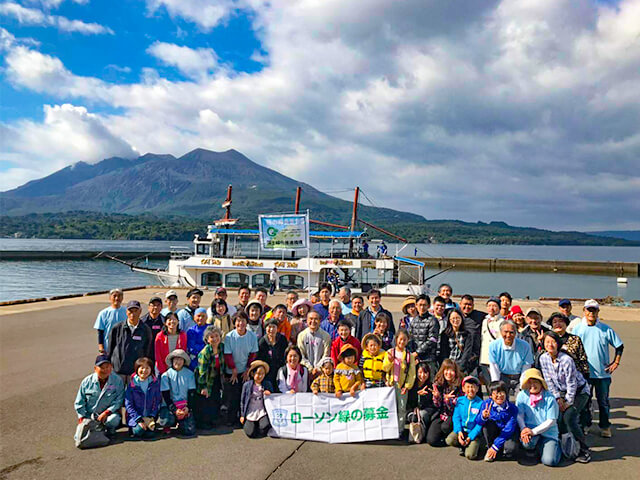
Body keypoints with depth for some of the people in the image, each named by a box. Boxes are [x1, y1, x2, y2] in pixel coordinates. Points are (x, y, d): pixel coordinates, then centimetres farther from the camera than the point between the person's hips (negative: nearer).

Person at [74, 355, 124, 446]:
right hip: (89, 416, 2)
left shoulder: (118, 381, -4)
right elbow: (79, 403, 7)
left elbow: (118, 401, -7)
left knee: (114, 419, -34)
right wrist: (82, 418, -5)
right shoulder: (87, 381, 1)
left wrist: (106, 413, -19)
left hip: (108, 414, -2)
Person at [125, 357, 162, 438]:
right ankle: (132, 428, 7)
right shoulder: (131, 383, -5)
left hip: (150, 417, 1)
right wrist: (138, 419, -15)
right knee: (139, 431, -26)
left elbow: (158, 402, 4)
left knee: (149, 433, -21)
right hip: (135, 417, -1)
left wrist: (152, 417, -9)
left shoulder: (155, 382, 0)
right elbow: (128, 404, -6)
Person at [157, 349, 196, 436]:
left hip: (185, 406, 1)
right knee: (166, 421, -32)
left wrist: (188, 407, -12)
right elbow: (166, 395, -6)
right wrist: (174, 410, -16)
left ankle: (181, 423, 19)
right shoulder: (165, 375, -2)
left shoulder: (189, 374, 2)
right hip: (169, 405, -1)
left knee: (189, 431, -15)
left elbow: (191, 393, 2)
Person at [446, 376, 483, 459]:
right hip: (461, 430, 3)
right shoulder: (460, 400, 2)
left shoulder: (480, 403, -8)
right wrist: (459, 431, -14)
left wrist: (470, 437, -15)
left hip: (474, 432, -3)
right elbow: (456, 417, 3)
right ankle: (463, 446, 6)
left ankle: (475, 446, 12)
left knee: (470, 455, -22)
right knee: (449, 440, -24)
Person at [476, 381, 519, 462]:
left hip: (508, 434, -2)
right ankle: (489, 448, -6)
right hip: (493, 434, 2)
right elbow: (478, 422, -17)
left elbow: (508, 430, -21)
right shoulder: (486, 404, -16)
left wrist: (495, 447, -24)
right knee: (488, 422, -28)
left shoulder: (512, 408, -20)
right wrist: (483, 417, -43)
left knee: (511, 449, -32)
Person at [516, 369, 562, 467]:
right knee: (526, 442, -34)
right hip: (529, 428, 1)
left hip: (548, 432, -1)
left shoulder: (549, 398, -10)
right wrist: (524, 428, -23)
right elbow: (519, 415, -4)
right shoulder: (522, 395, -5)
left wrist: (534, 431, -20)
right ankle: (531, 452, 6)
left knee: (550, 461, -17)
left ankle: (557, 446, 19)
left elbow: (551, 421, -11)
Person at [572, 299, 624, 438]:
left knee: (603, 401, 10)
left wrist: (616, 362, 3)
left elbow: (619, 346, 10)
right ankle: (585, 425, 22)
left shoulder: (606, 329, -1)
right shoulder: (577, 329, 0)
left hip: (603, 373, 0)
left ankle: (605, 427, 24)